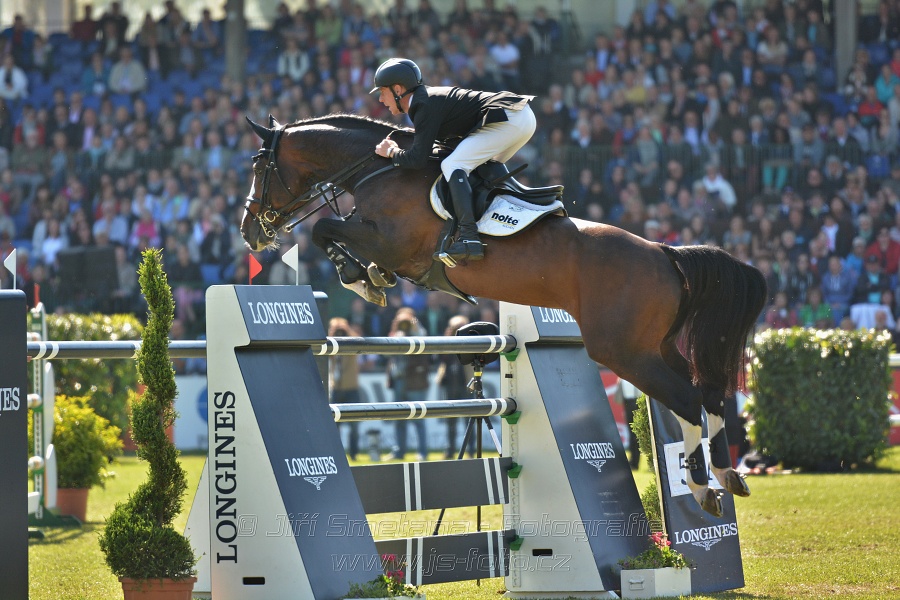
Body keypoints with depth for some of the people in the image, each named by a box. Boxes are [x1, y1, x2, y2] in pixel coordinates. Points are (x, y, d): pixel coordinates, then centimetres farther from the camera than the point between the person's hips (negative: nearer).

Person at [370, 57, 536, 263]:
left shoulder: (425, 106, -12)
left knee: (452, 165, -16)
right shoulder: (426, 97, 18)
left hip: (511, 119, -11)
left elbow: (416, 160, -17)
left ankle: (469, 238, -28)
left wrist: (391, 152, 0)